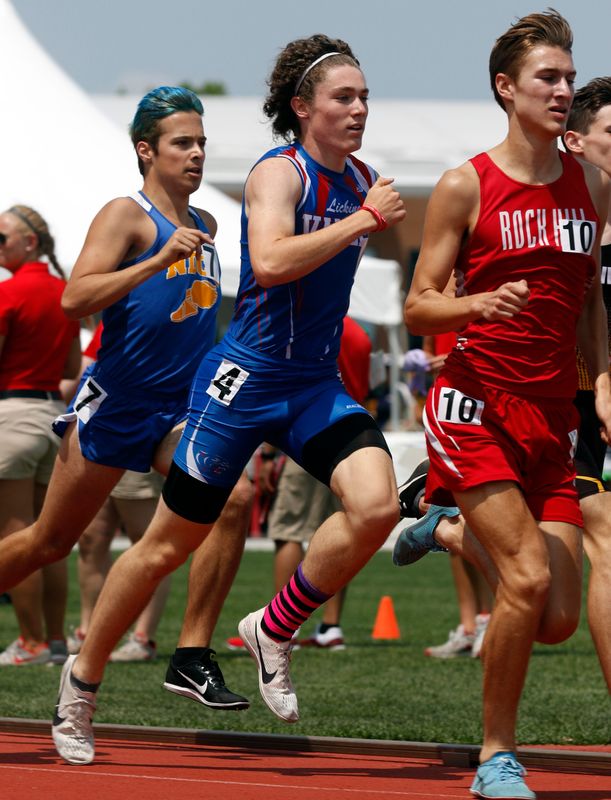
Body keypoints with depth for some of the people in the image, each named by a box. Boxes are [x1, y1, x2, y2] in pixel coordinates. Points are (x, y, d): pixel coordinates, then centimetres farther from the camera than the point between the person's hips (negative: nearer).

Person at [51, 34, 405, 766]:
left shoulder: (359, 179, 8)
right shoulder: (279, 171, -14)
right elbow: (270, 263, -32)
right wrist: (363, 219, -27)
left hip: (317, 386, 6)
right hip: (245, 377, -6)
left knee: (376, 504, -20)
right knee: (169, 544, 4)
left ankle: (274, 630, 1)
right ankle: (83, 678, 23)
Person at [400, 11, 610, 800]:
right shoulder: (466, 187, -4)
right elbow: (418, 308, -2)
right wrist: (478, 304, -22)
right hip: (476, 406, -5)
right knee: (528, 579, -20)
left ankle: (451, 528, 30)